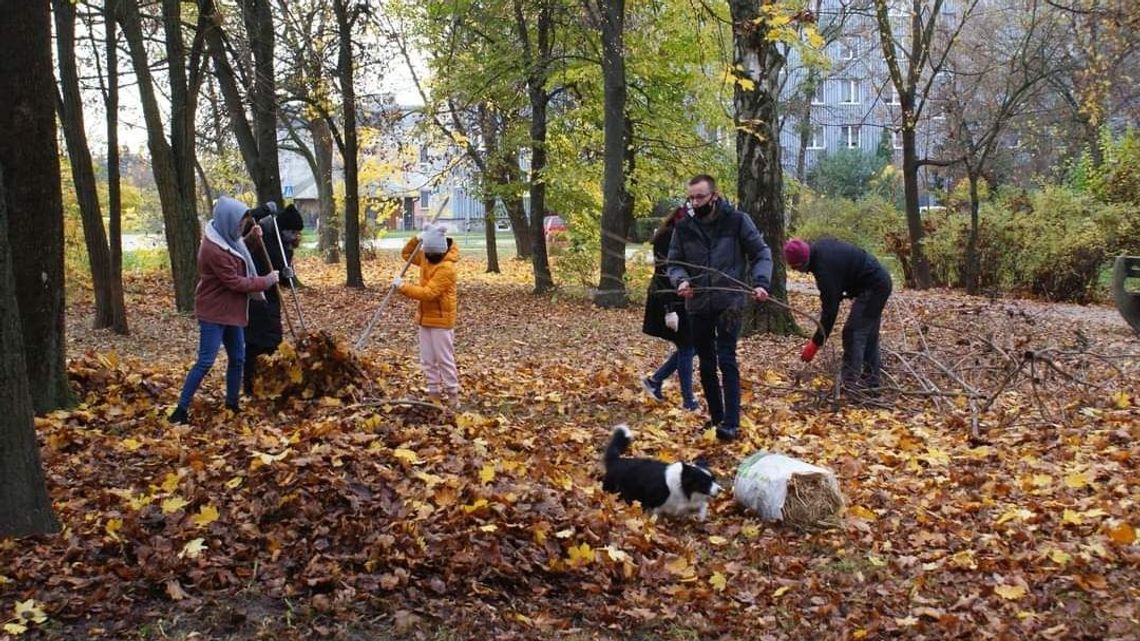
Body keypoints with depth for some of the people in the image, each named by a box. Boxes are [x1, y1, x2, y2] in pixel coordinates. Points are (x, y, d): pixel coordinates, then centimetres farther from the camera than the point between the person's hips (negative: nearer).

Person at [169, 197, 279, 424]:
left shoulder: (226, 240, 4)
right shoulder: (214, 250, -25)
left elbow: (239, 262, 20)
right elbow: (235, 282, -22)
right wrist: (267, 281, -13)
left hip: (230, 310, 9)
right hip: (213, 312, -9)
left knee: (237, 358, 13)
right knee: (206, 362, -10)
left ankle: (232, 404, 25)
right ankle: (181, 410, -4)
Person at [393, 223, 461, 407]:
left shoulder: (446, 268, -23)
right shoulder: (426, 257, 4)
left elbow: (428, 293, -28)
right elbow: (406, 254, 18)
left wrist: (403, 287, -26)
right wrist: (417, 239, -1)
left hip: (441, 320, -8)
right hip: (425, 318, 8)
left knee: (444, 359, -2)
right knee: (427, 360, 11)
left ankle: (453, 395, 6)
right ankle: (434, 393, 18)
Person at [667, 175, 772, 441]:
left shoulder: (736, 220, -7)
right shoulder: (684, 226, 0)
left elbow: (761, 254, -2)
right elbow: (674, 263, 4)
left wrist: (761, 283, -18)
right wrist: (681, 280, -18)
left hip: (730, 302, -4)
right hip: (698, 304, 4)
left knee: (726, 361, -11)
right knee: (706, 364, 11)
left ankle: (731, 422, -8)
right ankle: (716, 417, 25)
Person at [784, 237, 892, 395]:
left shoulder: (825, 266, -28)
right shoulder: (819, 247, -1)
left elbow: (830, 310, -25)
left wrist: (815, 344, -22)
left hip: (872, 287, -11)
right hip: (880, 282, 11)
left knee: (853, 332, -15)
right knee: (868, 334, 15)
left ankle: (850, 383, -18)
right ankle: (872, 381, 20)